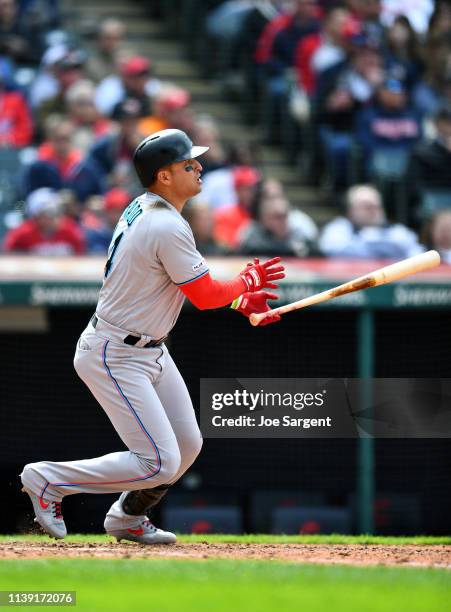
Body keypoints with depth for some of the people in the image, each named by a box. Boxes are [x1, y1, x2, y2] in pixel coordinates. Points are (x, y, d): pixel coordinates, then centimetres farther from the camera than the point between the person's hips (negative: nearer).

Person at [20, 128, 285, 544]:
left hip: (150, 350, 10)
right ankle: (48, 481, 1)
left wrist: (240, 299, 10)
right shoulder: (168, 229, -25)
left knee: (187, 445, 13)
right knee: (159, 463, -12)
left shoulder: (145, 210, 7)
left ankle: (128, 519, 32)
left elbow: (189, 280, 19)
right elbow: (205, 297, -19)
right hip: (116, 358, -10)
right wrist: (250, 280, -1)